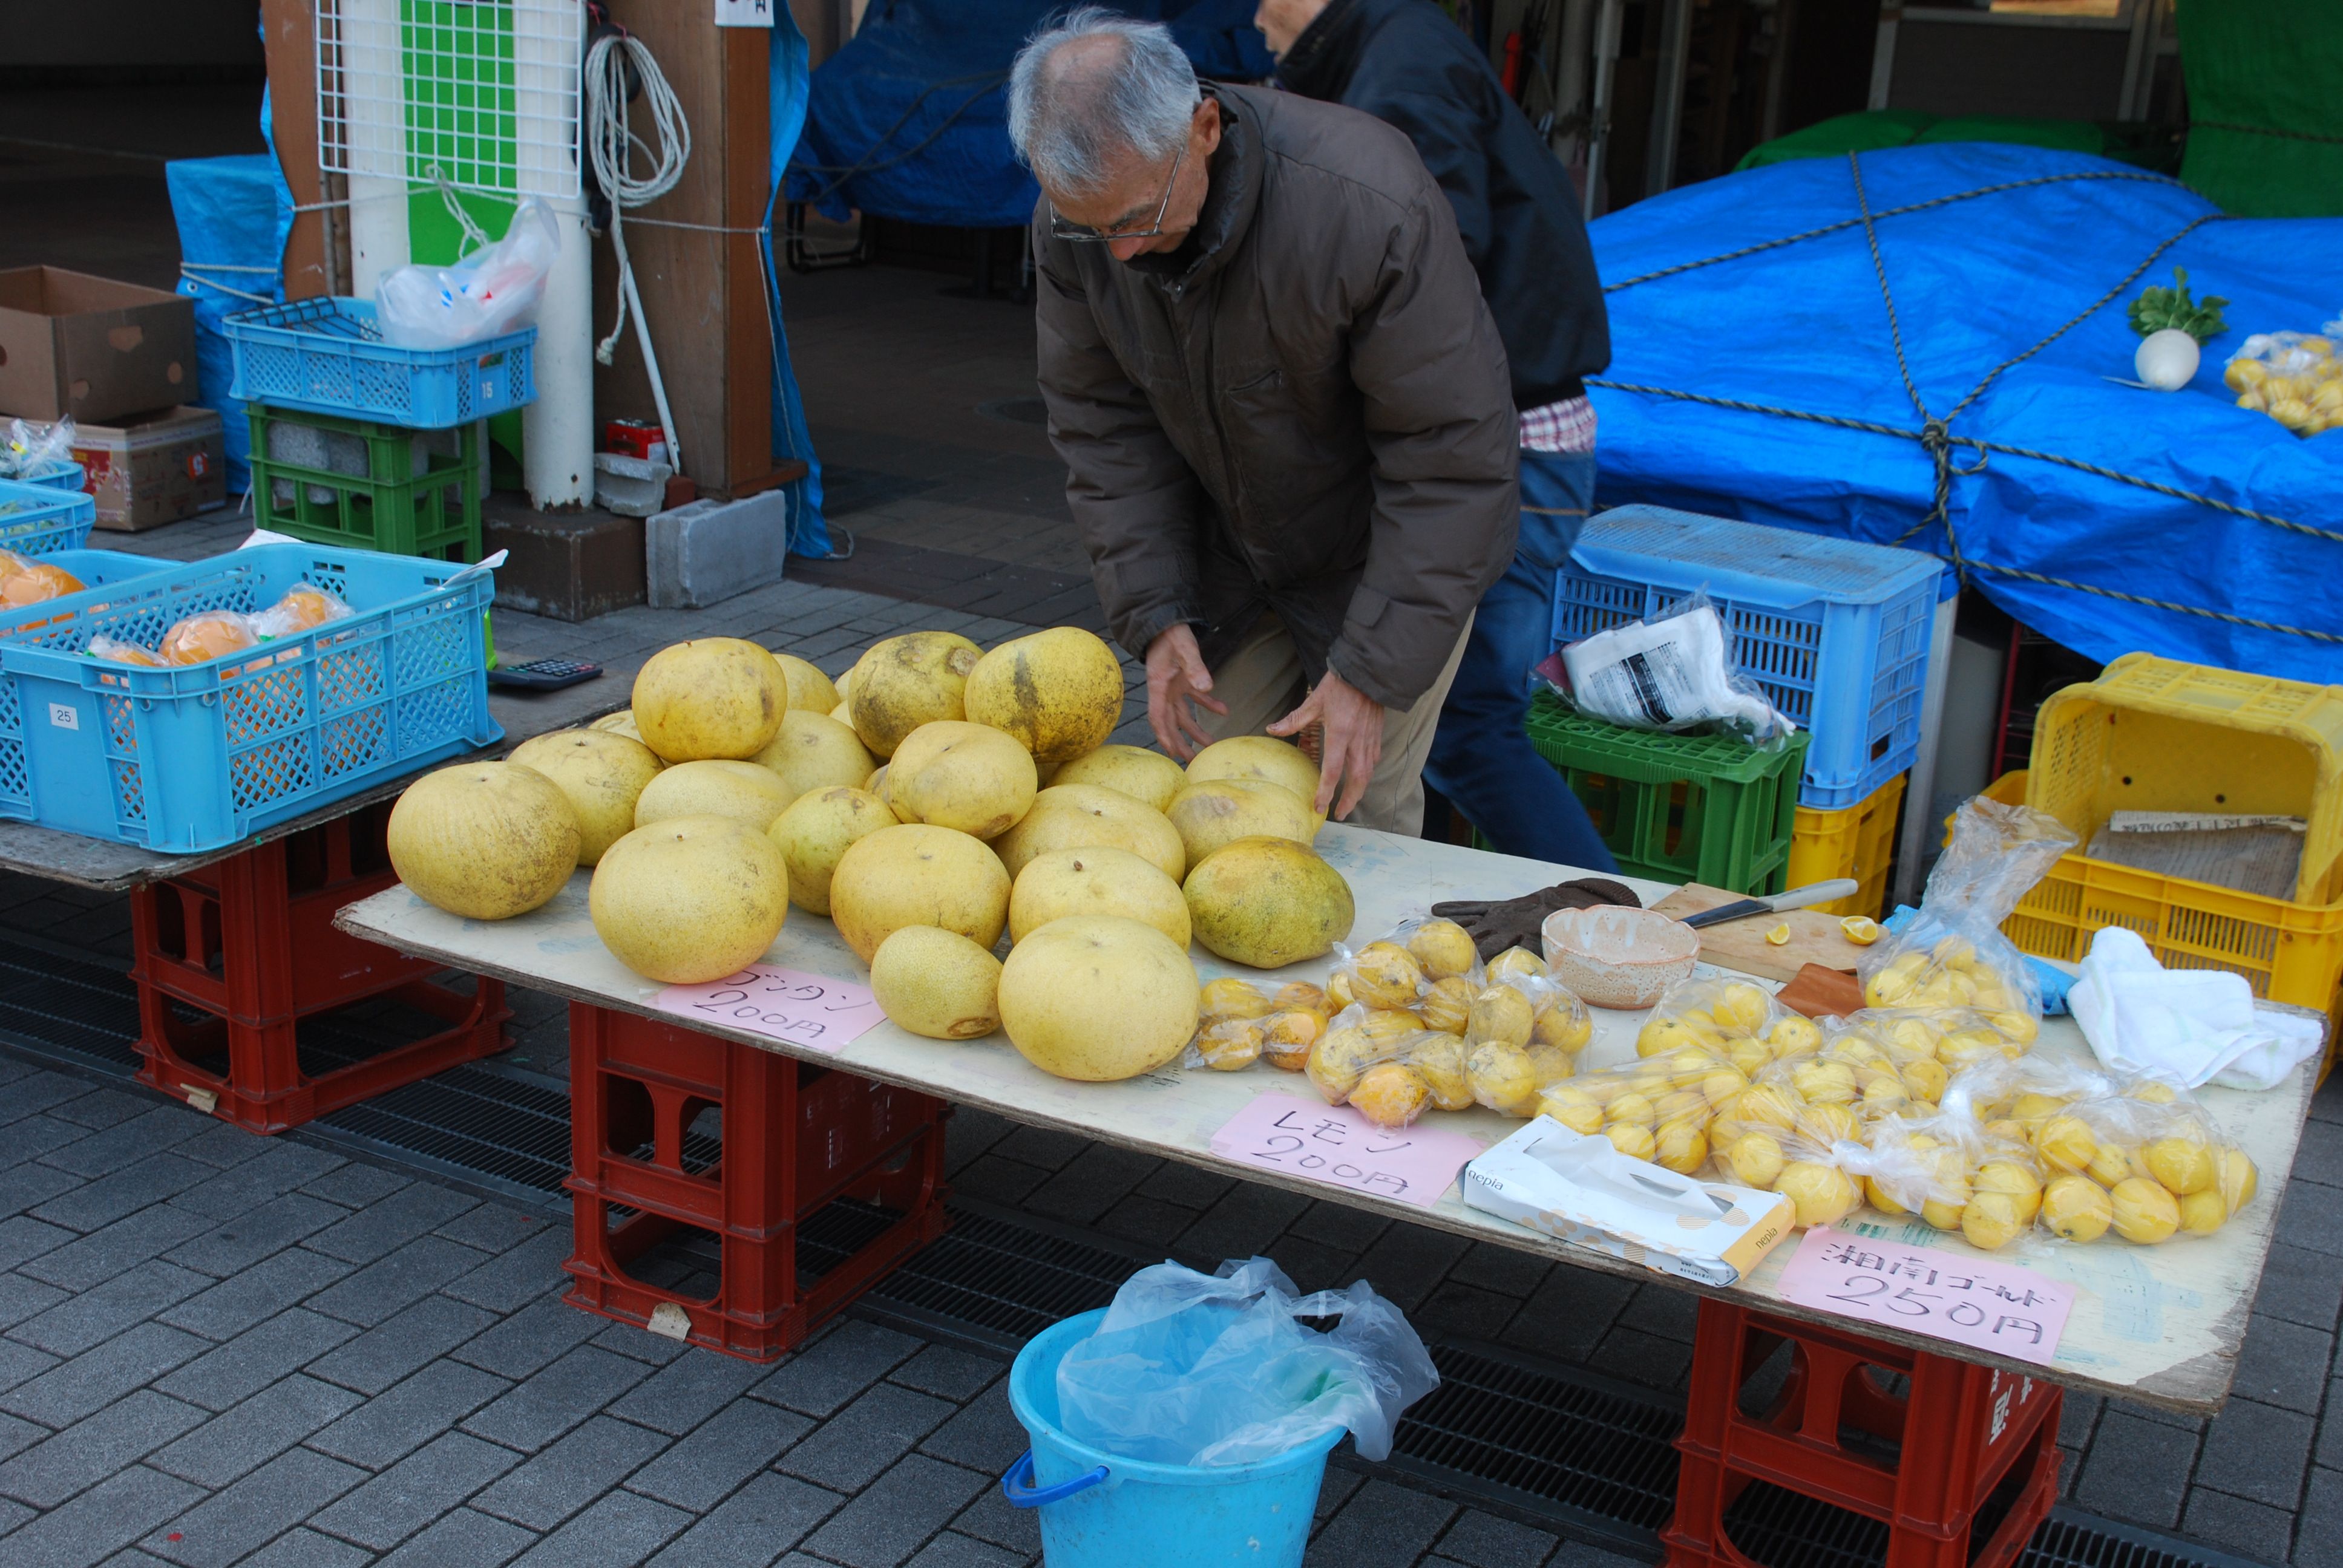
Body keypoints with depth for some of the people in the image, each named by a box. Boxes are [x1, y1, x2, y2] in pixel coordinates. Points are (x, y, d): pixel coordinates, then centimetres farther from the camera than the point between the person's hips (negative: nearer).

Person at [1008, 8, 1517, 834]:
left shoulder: (1369, 203, -34)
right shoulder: (1075, 218, -18)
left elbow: (1451, 453, -28)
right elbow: (1102, 425, -6)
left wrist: (1373, 671, -28)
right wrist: (1153, 611, -16)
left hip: (1382, 549, -4)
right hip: (1228, 549, 4)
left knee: (1356, 811, -6)